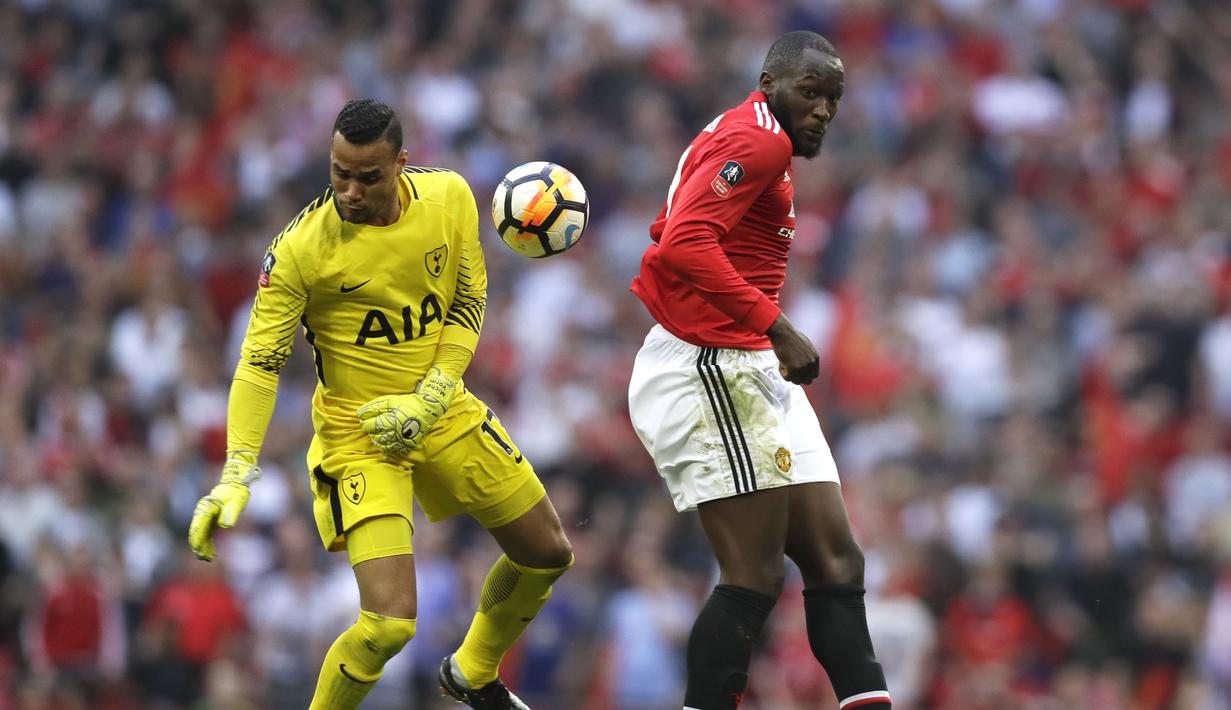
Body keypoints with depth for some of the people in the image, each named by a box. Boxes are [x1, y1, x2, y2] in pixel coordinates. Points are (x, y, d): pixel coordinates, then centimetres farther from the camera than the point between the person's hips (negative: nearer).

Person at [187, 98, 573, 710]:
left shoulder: (450, 197, -10)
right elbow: (260, 361, -20)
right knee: (389, 621, -21)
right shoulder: (300, 249, -23)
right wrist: (237, 475, -29)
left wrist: (431, 399, -12)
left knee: (548, 555, 17)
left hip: (444, 414, 6)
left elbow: (469, 301, 1)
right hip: (357, 435, -6)